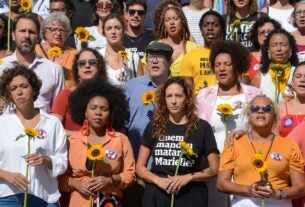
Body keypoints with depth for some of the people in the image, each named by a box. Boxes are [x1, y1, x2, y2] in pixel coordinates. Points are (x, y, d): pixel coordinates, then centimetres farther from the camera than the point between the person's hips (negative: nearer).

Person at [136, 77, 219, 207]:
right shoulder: (154, 127, 4)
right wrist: (158, 180, -12)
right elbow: (140, 167, 5)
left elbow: (214, 169, 1)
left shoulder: (202, 127, 0)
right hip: (157, 195, 1)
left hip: (191, 197, -1)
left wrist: (188, 177, -13)